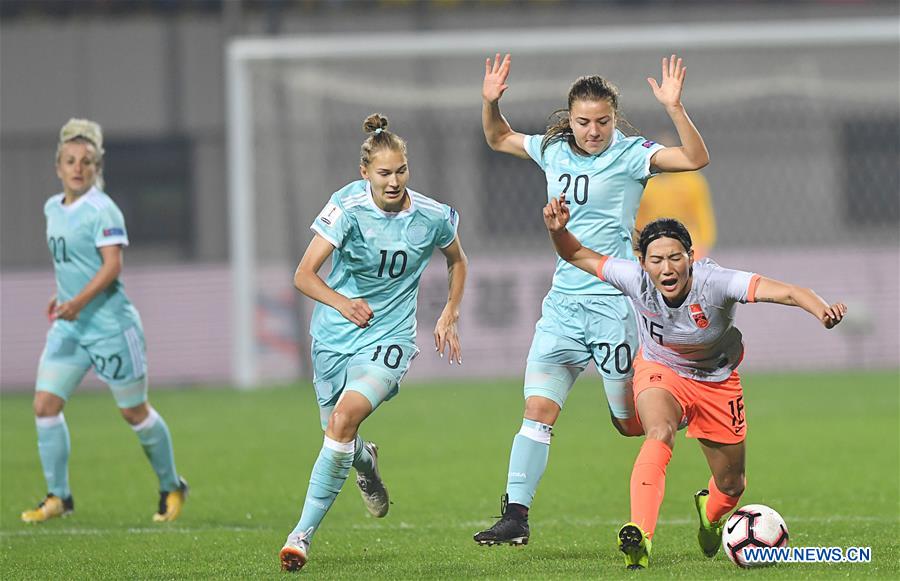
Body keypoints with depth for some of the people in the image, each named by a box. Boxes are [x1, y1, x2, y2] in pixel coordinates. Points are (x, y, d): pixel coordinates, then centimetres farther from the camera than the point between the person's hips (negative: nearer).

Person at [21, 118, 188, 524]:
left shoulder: (102, 210, -14)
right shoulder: (53, 209, 10)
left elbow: (112, 265, -21)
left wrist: (79, 301, -29)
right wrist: (61, 295, 15)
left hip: (110, 323, -7)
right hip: (70, 326, 7)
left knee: (134, 412, 5)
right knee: (45, 404, -5)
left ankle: (171, 487, 23)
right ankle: (58, 497, 1)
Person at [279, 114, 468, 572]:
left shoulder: (433, 217, -7)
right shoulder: (347, 207, -14)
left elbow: (456, 260, 17)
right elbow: (304, 275, -16)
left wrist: (450, 315, 10)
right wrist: (342, 302, -32)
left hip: (389, 338, -1)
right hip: (335, 336, 1)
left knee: (345, 418, -25)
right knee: (338, 435, 7)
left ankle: (303, 532, -19)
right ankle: (365, 461, 49)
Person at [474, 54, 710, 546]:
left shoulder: (630, 154, -7)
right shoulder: (553, 151, 9)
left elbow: (695, 158, -21)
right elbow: (498, 139, 26)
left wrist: (674, 108, -32)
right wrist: (490, 102, 8)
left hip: (614, 301, -5)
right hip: (563, 300, 5)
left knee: (631, 424, 1)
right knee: (538, 408, -6)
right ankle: (515, 515, -6)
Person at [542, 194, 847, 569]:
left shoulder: (714, 282, -35)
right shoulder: (635, 279, -27)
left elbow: (785, 292, -46)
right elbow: (577, 256, -13)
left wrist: (822, 311, -64)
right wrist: (558, 231, -35)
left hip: (717, 380, 1)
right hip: (660, 370, -1)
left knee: (731, 486, 12)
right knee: (660, 435, -36)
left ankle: (709, 510, 51)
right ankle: (639, 536, -46)